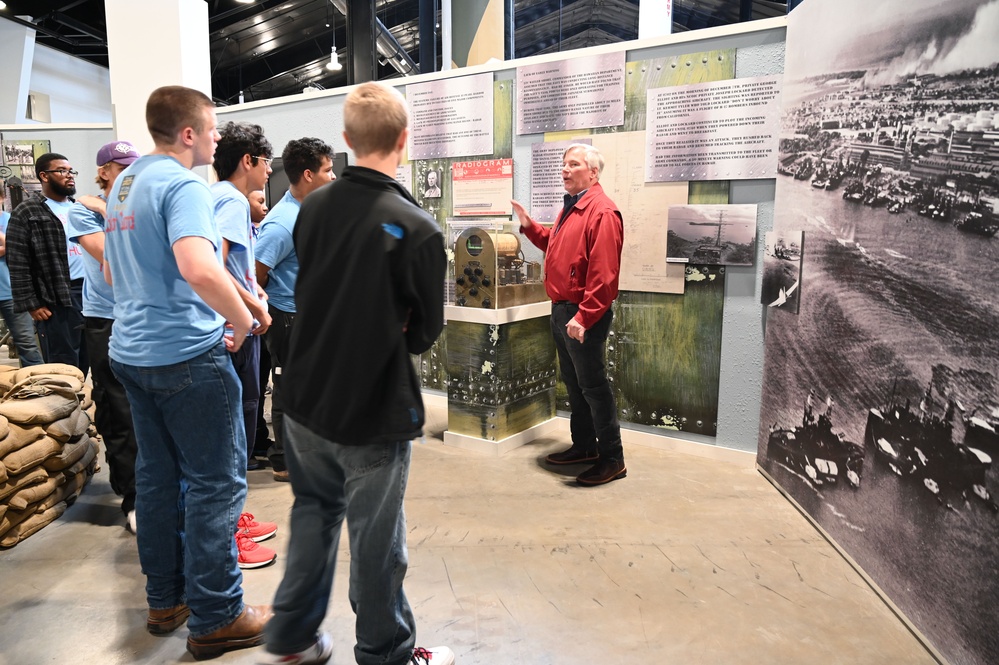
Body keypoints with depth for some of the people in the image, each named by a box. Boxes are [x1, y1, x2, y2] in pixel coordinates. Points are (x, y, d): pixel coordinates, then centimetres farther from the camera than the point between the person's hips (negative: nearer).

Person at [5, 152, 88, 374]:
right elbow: (18, 265, -6)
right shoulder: (26, 213, -2)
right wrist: (31, 304, -11)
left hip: (90, 292, 6)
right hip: (57, 299, -6)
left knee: (85, 364, 11)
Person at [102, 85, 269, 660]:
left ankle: (165, 601, 30)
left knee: (158, 476, 17)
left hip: (132, 350, 10)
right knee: (216, 482, 0)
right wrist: (244, 321, -19)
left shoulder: (124, 183, 15)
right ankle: (216, 618, 11)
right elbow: (200, 269, -33)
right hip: (187, 354, -9)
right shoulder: (183, 185, -16)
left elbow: (112, 271, 24)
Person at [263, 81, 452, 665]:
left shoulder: (312, 207, -3)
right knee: (377, 541, 11)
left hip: (306, 400, 6)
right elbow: (426, 332, -9)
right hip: (373, 414, -6)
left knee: (314, 511, 24)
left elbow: (306, 294, 9)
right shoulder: (418, 230, -19)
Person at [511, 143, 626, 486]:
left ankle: (612, 458, 9)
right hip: (561, 309, 10)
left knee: (592, 385, -3)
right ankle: (583, 446, 30)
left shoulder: (602, 211, -16)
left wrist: (584, 317, -26)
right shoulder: (571, 208, 16)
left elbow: (603, 273, -23)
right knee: (573, 383, 17)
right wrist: (529, 225, 16)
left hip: (583, 315, -10)